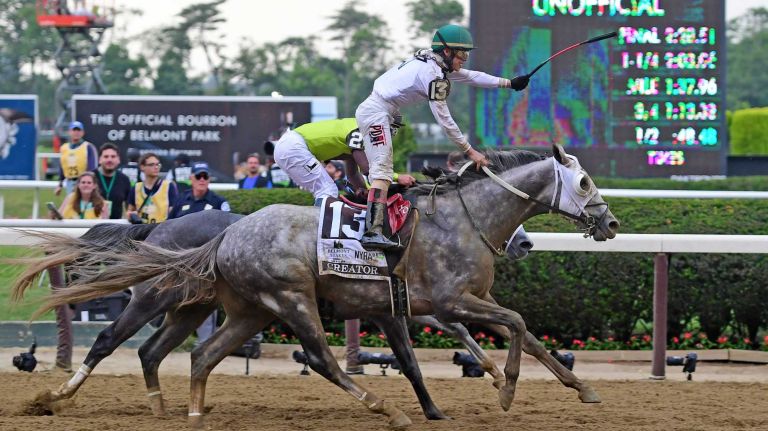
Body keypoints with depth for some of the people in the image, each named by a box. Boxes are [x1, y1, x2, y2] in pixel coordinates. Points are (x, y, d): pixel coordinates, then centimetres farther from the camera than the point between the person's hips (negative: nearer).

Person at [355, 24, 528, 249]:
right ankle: (373, 232, -32)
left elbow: (471, 77, 23)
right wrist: (469, 151, -12)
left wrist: (509, 83, 24)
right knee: (382, 171, -20)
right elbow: (444, 120, -16)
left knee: (382, 171, 13)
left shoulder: (436, 64, 12)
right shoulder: (433, 74, -17)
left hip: (369, 111, 11)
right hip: (377, 113, -11)